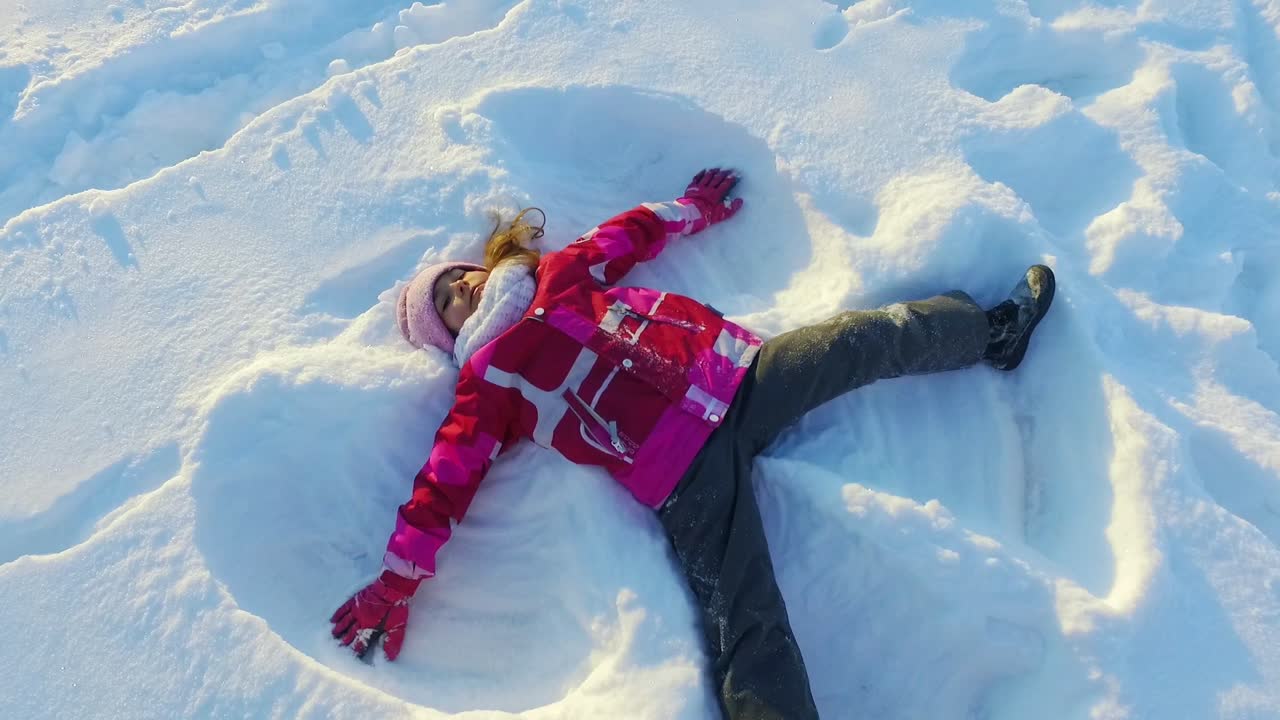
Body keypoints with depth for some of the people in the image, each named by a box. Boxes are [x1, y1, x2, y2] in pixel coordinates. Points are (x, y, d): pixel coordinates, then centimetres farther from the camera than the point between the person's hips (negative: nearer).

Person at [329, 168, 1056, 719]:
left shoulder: (558, 275, 15)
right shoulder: (489, 378, 1)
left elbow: (630, 235, 28)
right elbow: (447, 479, -5)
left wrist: (692, 210, 37)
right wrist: (396, 581, -10)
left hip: (733, 372, 5)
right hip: (687, 470, -5)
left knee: (877, 337, 6)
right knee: (750, 626, -17)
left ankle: (995, 332, 32)